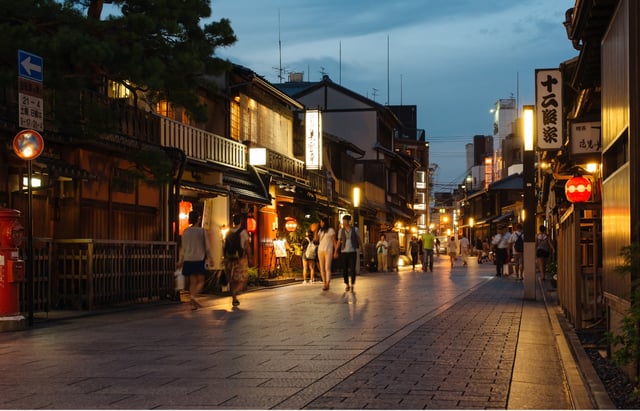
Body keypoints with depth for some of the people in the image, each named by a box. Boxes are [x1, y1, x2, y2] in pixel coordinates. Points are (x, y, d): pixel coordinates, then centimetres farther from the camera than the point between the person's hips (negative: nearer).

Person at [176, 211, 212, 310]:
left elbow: (183, 247, 10)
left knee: (192, 282, 9)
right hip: (199, 259, -4)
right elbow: (207, 246, -3)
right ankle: (193, 295, -23)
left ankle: (193, 304, 6)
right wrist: (209, 258, 9)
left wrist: (181, 261, 16)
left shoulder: (185, 231, 6)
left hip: (188, 260, 4)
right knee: (201, 281, 2)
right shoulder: (202, 231, -5)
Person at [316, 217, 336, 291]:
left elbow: (334, 241, 0)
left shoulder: (331, 230, 0)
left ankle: (327, 284, -13)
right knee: (322, 268, 2)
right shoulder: (320, 230, 14)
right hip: (320, 250, 5)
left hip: (328, 251, -5)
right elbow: (316, 239, 4)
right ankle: (324, 284, 6)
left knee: (327, 268, -11)